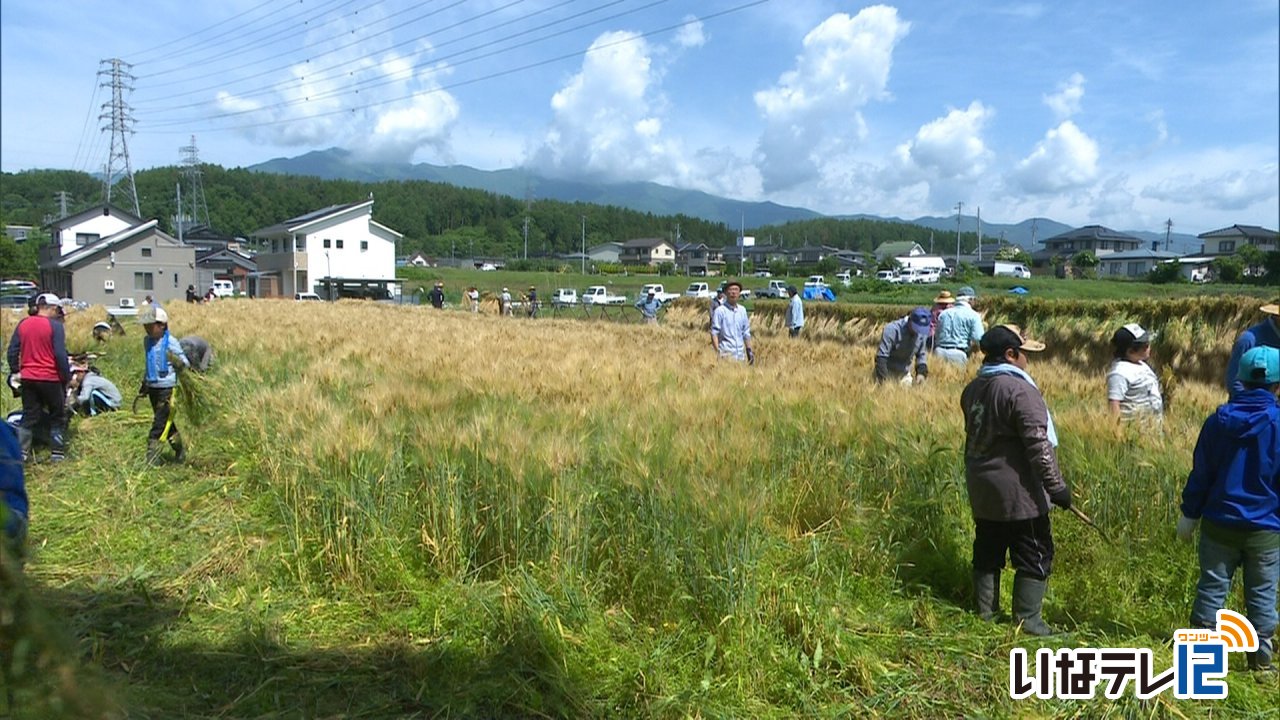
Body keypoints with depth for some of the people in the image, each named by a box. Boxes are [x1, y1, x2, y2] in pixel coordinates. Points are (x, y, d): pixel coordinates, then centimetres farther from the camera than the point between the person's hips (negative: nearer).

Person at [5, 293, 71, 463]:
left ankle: (21, 452, 8)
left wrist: (15, 371, 17)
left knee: (29, 417, 13)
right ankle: (57, 453, 8)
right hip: (50, 379, -5)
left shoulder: (23, 324, 6)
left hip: (28, 378, 5)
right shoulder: (55, 326, -11)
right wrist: (67, 377, -7)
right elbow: (60, 354, -15)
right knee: (58, 417, 8)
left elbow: (12, 350, 7)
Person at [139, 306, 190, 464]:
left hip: (167, 388, -8)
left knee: (159, 425, -8)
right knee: (166, 423, 17)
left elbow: (186, 364, -11)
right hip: (152, 387, 8)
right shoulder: (147, 341, 9)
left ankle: (152, 460, -3)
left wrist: (175, 359, -29)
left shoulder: (171, 343, -12)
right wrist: (144, 383, 23)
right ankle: (181, 453, 31)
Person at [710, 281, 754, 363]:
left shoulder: (742, 310, 12)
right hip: (726, 354, -6)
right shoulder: (720, 311, -5)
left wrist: (749, 350, 15)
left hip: (741, 354, 6)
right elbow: (714, 333, -8)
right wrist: (717, 352, -18)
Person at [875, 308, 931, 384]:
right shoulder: (892, 330, -25)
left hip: (905, 374, 5)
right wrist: (883, 378, -29)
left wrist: (921, 372, -8)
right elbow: (881, 356, -25)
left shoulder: (922, 333, -7)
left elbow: (921, 355, 8)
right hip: (887, 372, -5)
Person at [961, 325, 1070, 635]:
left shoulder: (973, 389, 7)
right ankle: (1027, 620, 9)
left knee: (988, 552, 16)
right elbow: (1038, 444, -21)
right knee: (1034, 556, 4)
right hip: (1018, 493, -8)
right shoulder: (1020, 391, -19)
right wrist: (1056, 485, -16)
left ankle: (985, 612, 24)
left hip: (982, 490, 8)